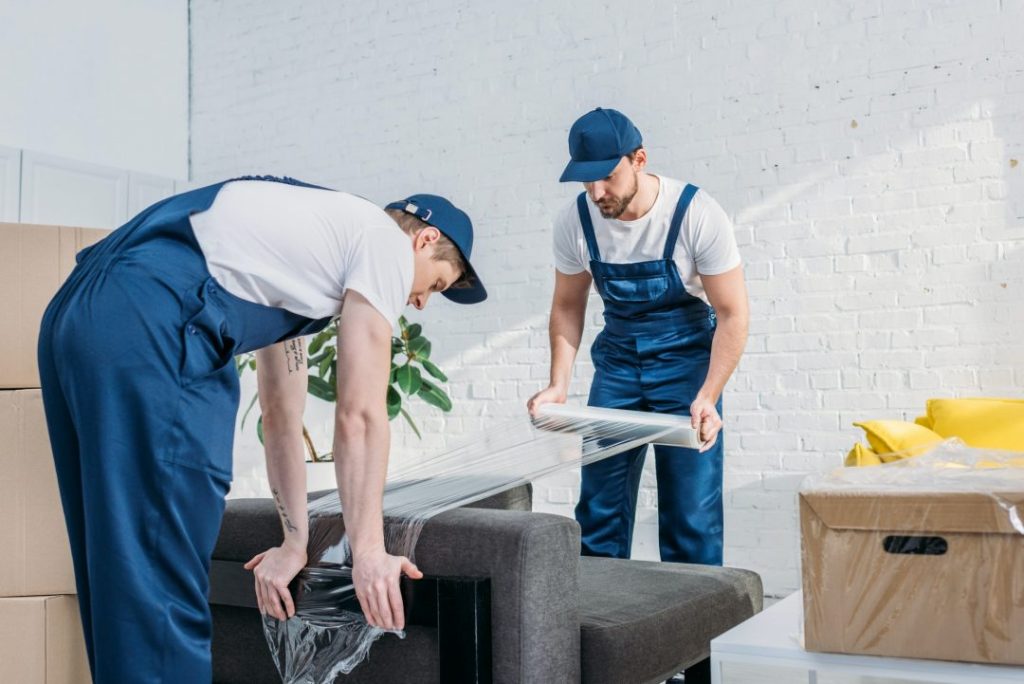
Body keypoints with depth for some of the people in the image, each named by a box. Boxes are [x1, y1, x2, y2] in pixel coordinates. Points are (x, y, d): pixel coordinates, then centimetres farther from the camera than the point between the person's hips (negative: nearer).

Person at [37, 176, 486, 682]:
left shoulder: (312, 235, 33)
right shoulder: (385, 240, 9)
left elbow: (278, 412, 34)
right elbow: (358, 414, 3)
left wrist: (296, 541, 35)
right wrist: (368, 550, 9)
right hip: (148, 328, -10)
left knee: (119, 581, 17)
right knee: (162, 593, -4)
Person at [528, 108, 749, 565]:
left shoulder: (698, 215, -20)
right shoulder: (575, 223, -11)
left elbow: (732, 314, -15)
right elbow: (567, 306, 3)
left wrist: (707, 398, -26)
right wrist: (559, 383, -11)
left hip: (686, 358, -3)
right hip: (617, 358, 3)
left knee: (692, 511, -4)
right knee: (599, 505, 3)